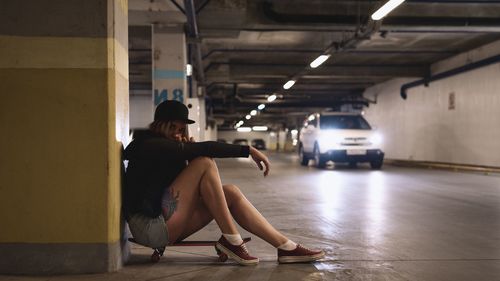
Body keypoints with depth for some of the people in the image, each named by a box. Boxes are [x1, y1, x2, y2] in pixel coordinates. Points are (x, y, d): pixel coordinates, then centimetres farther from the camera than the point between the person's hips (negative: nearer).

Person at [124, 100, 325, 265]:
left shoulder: (164, 147, 20)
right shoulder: (151, 145, -11)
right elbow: (205, 149, -21)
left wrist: (186, 151, 0)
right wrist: (248, 150, -17)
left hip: (166, 227, 9)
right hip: (151, 227, -9)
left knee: (230, 193, -3)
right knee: (205, 163, -17)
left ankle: (286, 247, -7)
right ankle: (230, 240, -15)